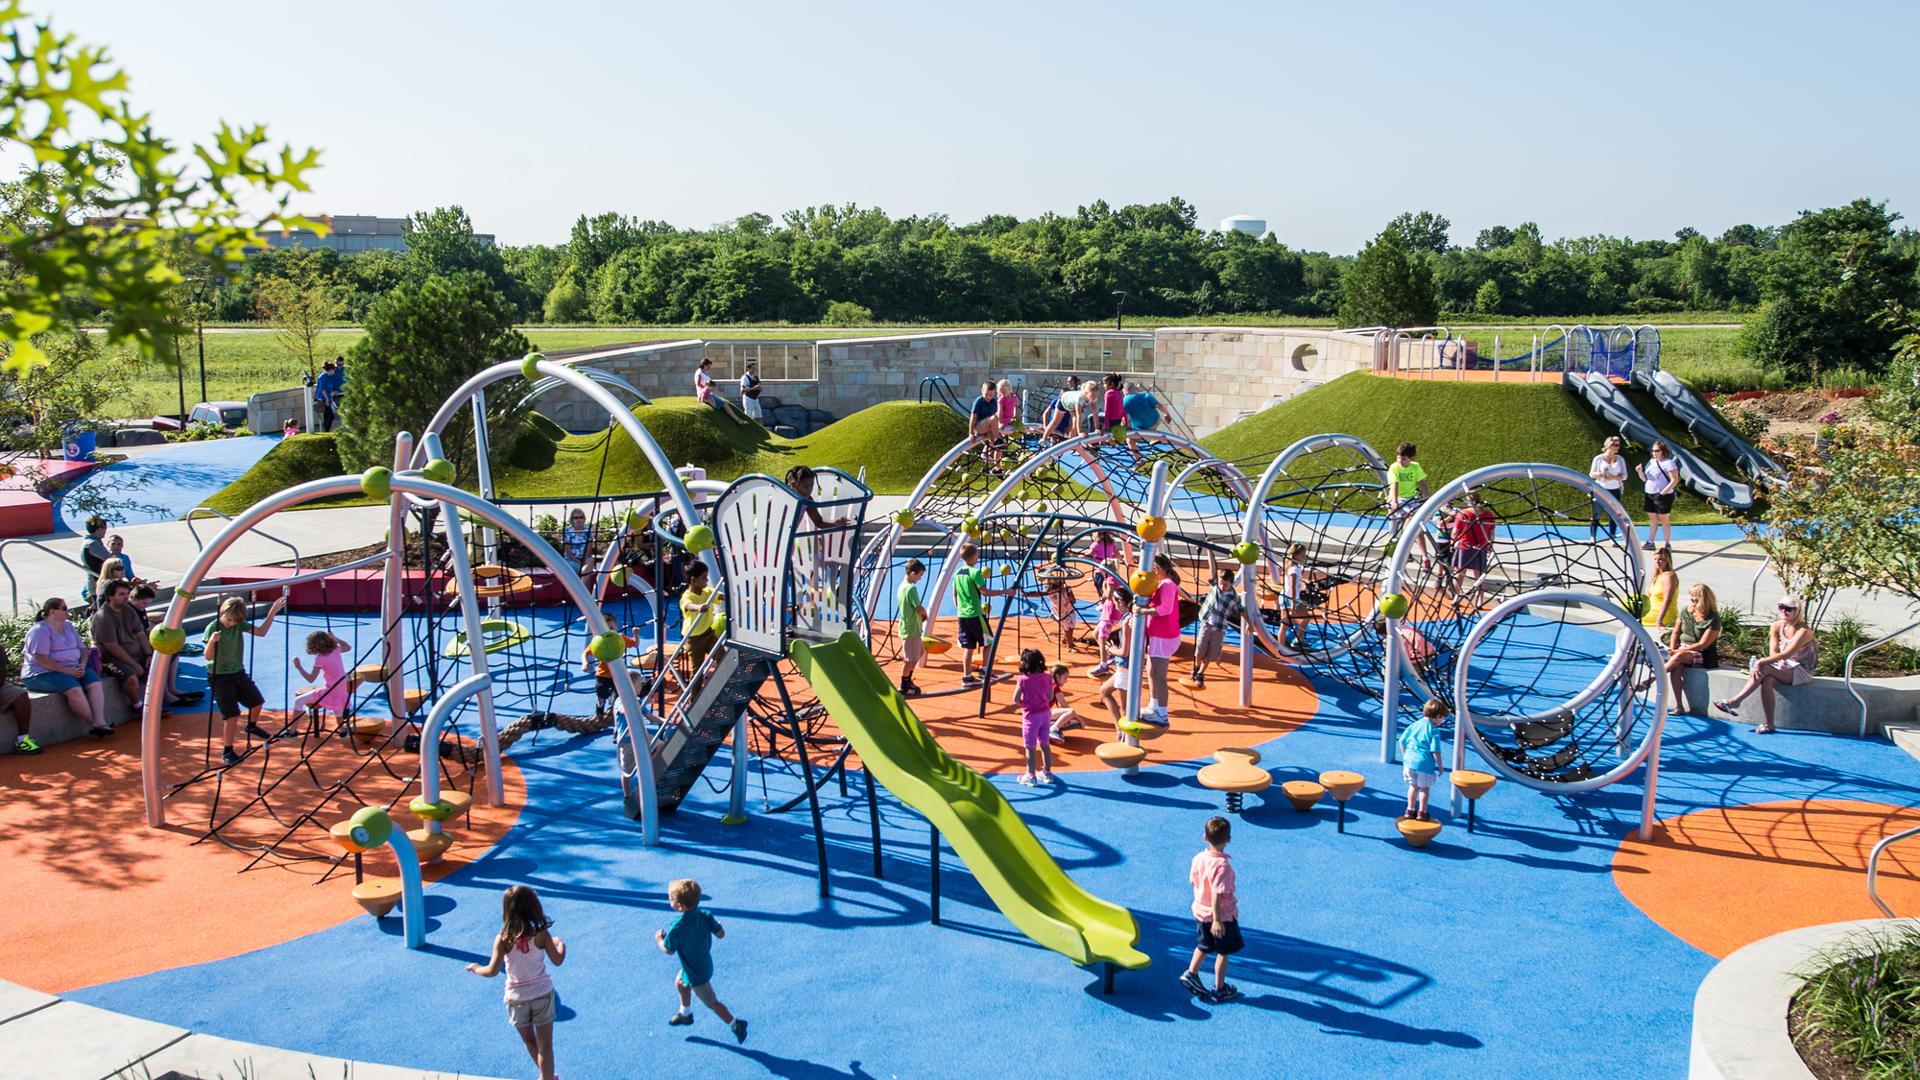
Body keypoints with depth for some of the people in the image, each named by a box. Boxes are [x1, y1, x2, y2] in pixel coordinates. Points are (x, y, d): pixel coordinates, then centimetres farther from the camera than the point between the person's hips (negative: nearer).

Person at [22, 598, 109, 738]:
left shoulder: (68, 626, 16)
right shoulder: (40, 630, -9)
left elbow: (82, 648, 18)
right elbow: (41, 659, -19)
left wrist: (82, 665, -3)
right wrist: (67, 671, -22)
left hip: (73, 668, 7)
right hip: (44, 673, -7)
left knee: (95, 682, -19)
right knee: (74, 689, -32)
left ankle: (100, 722, -31)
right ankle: (93, 723, -24)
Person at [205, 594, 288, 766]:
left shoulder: (240, 624, -3)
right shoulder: (213, 627, -20)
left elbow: (261, 632, -1)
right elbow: (208, 657, -24)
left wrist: (272, 613, -9)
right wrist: (212, 641, -44)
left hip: (238, 672, 7)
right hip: (220, 676, -7)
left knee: (256, 702, 19)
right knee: (232, 715, -12)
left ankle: (252, 726, 50)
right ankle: (227, 751, 3)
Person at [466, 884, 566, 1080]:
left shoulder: (503, 939, -16)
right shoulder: (541, 934, -14)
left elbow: (492, 971, -15)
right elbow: (558, 961, -6)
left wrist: (476, 968, 5)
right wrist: (561, 945, 15)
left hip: (517, 998, 1)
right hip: (543, 994, -1)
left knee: (529, 1041, 24)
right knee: (545, 1045, 9)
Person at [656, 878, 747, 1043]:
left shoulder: (677, 927, -33)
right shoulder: (705, 915, -18)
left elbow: (668, 951, -19)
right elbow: (721, 934, -10)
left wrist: (659, 939, 0)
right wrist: (717, 924, 12)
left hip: (696, 974, -8)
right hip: (705, 962, 8)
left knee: (711, 1002, 11)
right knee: (680, 983, 31)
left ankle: (735, 1024, 16)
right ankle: (685, 1014, 52)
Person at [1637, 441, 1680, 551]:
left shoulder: (1669, 463, -9)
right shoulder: (1651, 462, 13)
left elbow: (1674, 480, -14)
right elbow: (1645, 479, 17)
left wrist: (1663, 492, -20)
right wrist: (1640, 472, -3)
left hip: (1663, 496, -7)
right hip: (1650, 494, 7)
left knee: (1664, 520, -1)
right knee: (1652, 520, 11)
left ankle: (1667, 544, 7)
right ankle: (1651, 542, 17)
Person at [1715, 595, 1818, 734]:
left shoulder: (1803, 630, -16)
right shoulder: (1777, 626, 4)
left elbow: (1787, 654, -27)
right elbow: (1773, 652, -2)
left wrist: (1762, 662, -34)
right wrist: (1780, 662, -25)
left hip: (1801, 671, -5)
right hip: (1783, 667, 6)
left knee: (1763, 668, -31)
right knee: (1767, 680, -30)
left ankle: (1735, 701, -34)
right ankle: (1768, 724, -31)